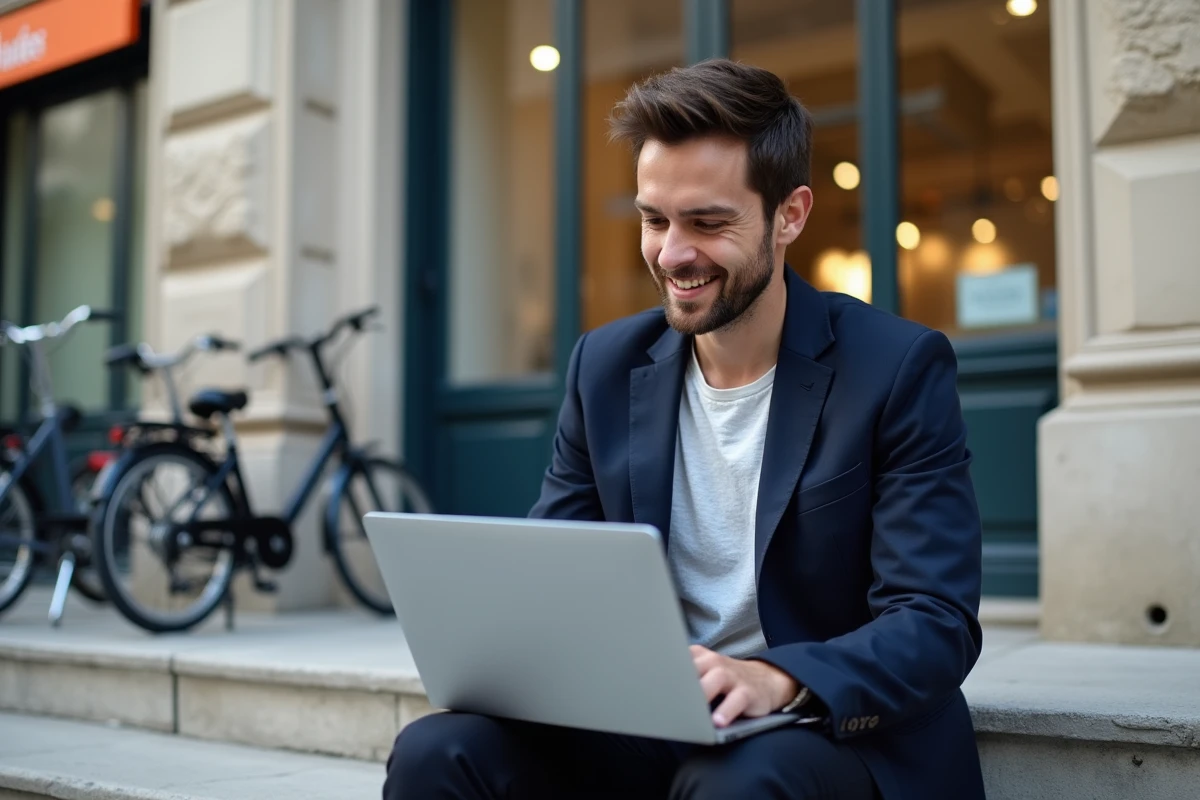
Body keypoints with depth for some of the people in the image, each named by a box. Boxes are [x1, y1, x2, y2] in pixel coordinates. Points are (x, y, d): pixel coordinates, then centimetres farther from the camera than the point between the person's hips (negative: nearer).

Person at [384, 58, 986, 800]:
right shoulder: (607, 367, 3)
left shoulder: (899, 368, -10)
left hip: (839, 733, -3)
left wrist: (775, 681, -34)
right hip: (647, 726, 4)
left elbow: (938, 623, -15)